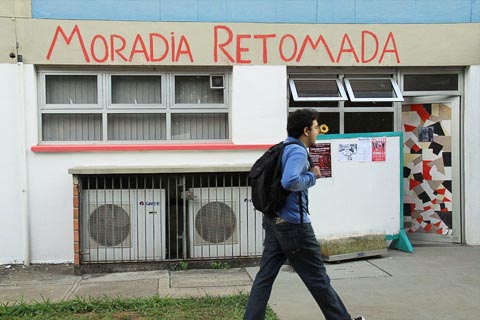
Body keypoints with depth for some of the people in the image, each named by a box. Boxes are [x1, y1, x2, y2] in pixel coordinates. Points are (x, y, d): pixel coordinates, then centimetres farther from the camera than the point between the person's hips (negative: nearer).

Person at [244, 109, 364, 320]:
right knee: (318, 279, 5)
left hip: (274, 221, 9)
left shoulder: (283, 149, 13)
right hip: (293, 224, -9)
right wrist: (312, 176, -13)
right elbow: (290, 181, -32)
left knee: (264, 276, 8)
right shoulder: (298, 151, -16)